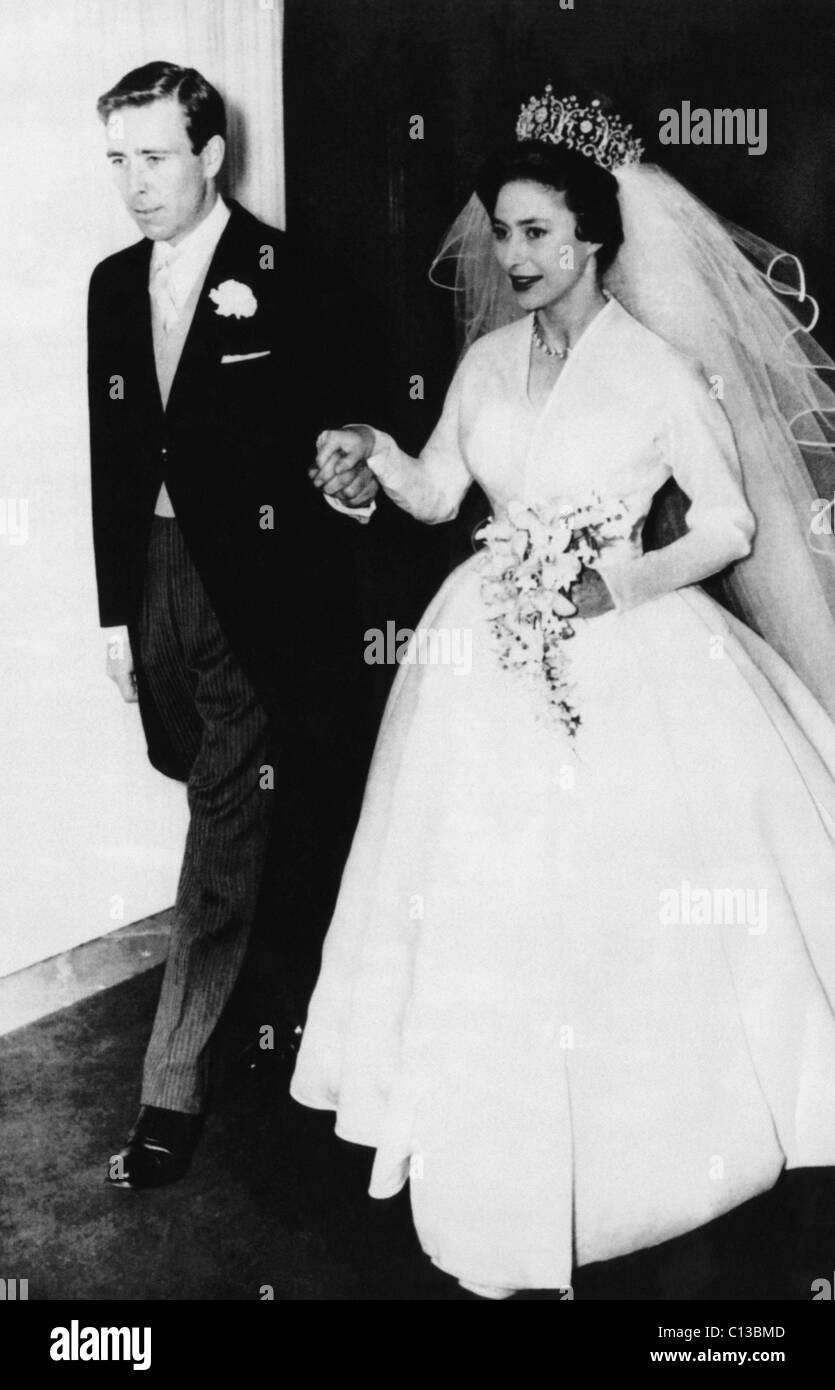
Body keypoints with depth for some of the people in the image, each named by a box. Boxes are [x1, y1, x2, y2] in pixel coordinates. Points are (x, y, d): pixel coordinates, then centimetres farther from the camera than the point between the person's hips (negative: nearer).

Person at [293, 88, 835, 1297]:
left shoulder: (657, 368, -9)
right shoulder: (489, 360, 6)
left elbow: (733, 527, -7)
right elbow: (438, 495, 12)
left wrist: (619, 583, -18)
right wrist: (376, 454, -7)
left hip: (622, 665, -5)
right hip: (495, 664, 5)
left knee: (624, 903, 3)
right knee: (493, 910, 9)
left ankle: (650, 1128, 26)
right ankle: (509, 1156, 28)